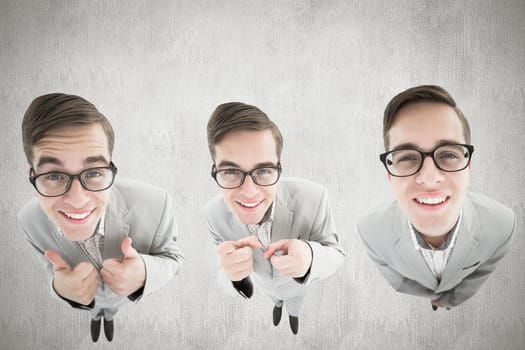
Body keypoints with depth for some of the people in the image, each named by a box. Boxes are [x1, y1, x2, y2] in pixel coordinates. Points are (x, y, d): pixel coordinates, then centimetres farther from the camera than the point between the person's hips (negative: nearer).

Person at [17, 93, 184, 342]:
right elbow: (54, 272, -15)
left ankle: (108, 317, 66)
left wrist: (145, 274, -46)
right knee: (95, 311, 33)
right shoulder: (29, 220, -31)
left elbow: (172, 257, -23)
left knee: (111, 311, 32)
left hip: (127, 296, -1)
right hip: (83, 297, 1)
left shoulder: (155, 203, -40)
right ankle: (96, 317, 68)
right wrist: (61, 289, -40)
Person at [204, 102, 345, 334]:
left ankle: (293, 313, 66)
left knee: (295, 305, 31)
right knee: (276, 299, 35)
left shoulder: (312, 197, -40)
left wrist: (310, 257, -52)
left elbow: (335, 253, -27)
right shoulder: (214, 214, -33)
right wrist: (233, 274, -49)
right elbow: (228, 280, -23)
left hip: (298, 281, -2)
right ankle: (278, 305, 70)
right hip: (264, 283, 2)